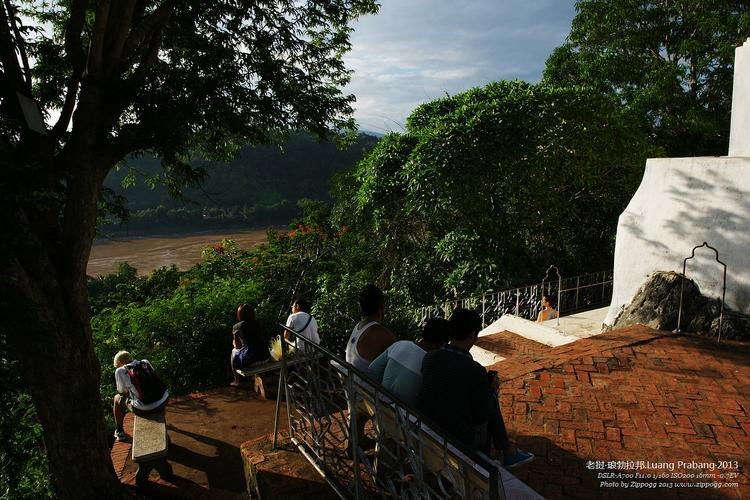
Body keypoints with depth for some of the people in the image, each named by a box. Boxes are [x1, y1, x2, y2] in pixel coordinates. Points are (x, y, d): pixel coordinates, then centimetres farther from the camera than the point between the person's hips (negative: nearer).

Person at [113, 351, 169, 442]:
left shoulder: (120, 371, -2)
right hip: (164, 400, 4)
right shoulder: (145, 362, 10)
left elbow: (122, 392, 10)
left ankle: (119, 432, 36)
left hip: (143, 408, -4)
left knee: (117, 398, 23)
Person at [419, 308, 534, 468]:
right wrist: (493, 391, 4)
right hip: (460, 437, -5)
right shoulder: (476, 372, -25)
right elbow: (482, 416, -14)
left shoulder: (428, 358, -11)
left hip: (429, 426, 5)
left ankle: (507, 451, 39)